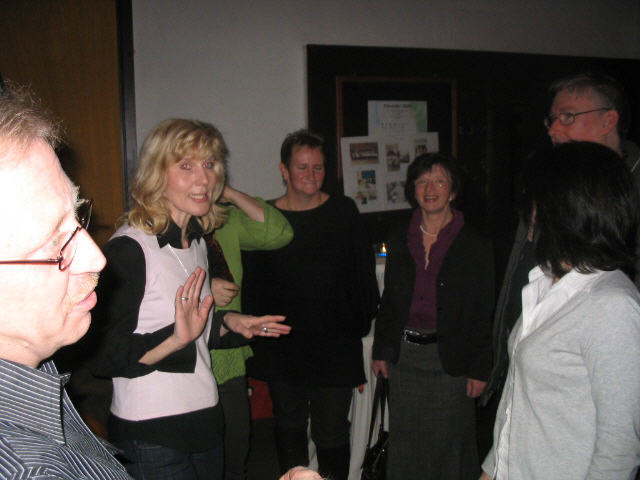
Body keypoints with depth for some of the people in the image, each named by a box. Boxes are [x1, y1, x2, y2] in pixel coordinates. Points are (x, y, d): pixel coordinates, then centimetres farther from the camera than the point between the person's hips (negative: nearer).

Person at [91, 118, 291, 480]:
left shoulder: (197, 241, 8)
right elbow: (104, 358, -20)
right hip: (151, 436, -7)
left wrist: (229, 323, 1)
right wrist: (176, 339, -32)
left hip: (205, 420, 8)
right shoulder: (128, 248, -18)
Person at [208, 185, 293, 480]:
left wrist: (232, 195, -5)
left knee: (236, 449, 19)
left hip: (228, 363, 6)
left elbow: (279, 233, -1)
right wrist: (200, 290, -24)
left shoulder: (228, 221, 8)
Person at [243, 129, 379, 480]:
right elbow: (252, 284, 0)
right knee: (289, 428, 18)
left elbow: (364, 272, 5)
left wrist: (360, 322, 2)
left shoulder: (343, 211, 1)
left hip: (335, 346, -1)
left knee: (332, 434, 5)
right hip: (283, 350, 1)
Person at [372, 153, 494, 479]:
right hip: (404, 356, 4)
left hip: (450, 361, -3)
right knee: (404, 442, 14)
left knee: (449, 445, 8)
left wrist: (479, 369, -7)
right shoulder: (399, 241, 5)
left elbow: (483, 314, -5)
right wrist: (381, 351, 10)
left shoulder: (475, 246, -6)